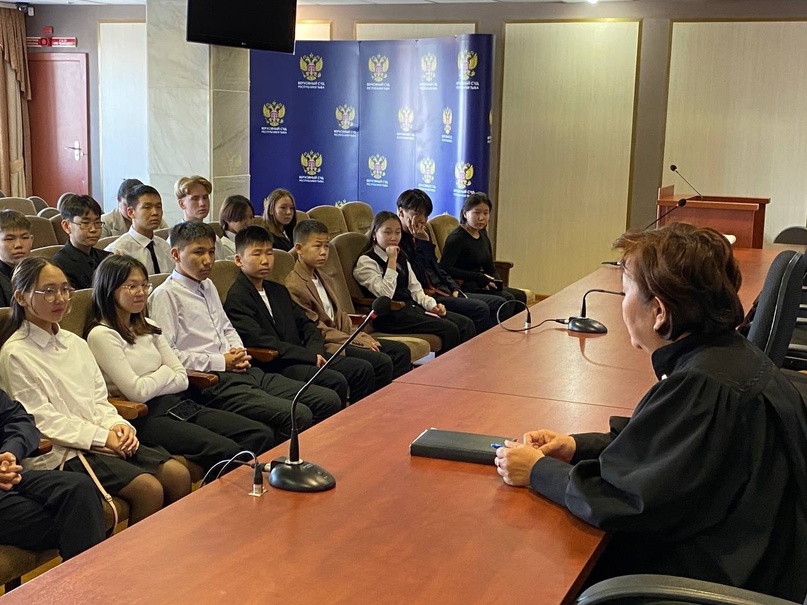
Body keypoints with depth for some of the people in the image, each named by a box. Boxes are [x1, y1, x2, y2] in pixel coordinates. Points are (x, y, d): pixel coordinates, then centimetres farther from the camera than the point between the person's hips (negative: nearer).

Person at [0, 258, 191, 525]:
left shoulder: (75, 343, 15)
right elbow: (42, 421, -12)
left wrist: (116, 425, -6)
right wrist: (102, 437, -15)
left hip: (104, 441, 7)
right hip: (61, 454, -7)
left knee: (178, 475, -8)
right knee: (149, 488, -22)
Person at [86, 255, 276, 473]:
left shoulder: (148, 327, 17)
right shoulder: (101, 335, -7)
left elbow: (182, 379, 10)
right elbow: (137, 391, -13)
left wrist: (151, 385, -6)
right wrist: (165, 373, 4)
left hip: (179, 405, 8)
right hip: (145, 416, -8)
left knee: (262, 435, -11)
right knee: (227, 451, -28)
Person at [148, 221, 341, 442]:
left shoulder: (208, 286, 22)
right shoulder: (165, 296, -5)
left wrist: (239, 352, 9)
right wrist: (220, 362, -12)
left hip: (245, 372, 9)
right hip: (214, 382, -9)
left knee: (330, 401, -4)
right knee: (298, 416, -27)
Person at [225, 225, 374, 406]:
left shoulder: (278, 291, 20)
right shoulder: (237, 298, -8)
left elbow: (305, 323, 20)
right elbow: (260, 341, -19)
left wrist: (315, 350, -3)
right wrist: (310, 356, -19)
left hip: (301, 356, 9)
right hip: (274, 366, -9)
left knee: (363, 369, -2)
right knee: (335, 381, -27)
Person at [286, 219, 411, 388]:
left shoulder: (325, 280, 18)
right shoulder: (294, 286, -13)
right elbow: (318, 331, -15)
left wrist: (360, 336, 0)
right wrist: (357, 341, -14)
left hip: (340, 335, 10)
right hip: (324, 346, -10)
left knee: (401, 351, 1)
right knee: (382, 362, -24)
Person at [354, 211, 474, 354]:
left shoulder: (401, 257, 19)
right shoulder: (366, 261, -7)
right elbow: (385, 294, -18)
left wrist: (432, 305, -1)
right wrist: (392, 261, -18)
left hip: (411, 306, 8)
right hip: (391, 316, -8)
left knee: (466, 324, -8)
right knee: (449, 329, -22)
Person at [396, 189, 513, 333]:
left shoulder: (417, 237, 18)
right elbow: (416, 275, -18)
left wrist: (455, 290, 9)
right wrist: (424, 243, -16)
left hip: (445, 292, 10)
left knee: (502, 304, 0)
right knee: (479, 309, -28)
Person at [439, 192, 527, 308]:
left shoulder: (483, 237, 15)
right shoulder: (456, 238, -12)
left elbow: (490, 268, 19)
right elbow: (445, 269, -22)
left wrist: (497, 281, -5)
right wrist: (477, 277, -24)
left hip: (482, 285, 9)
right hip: (464, 286, -9)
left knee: (520, 296, 0)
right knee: (507, 299, -22)